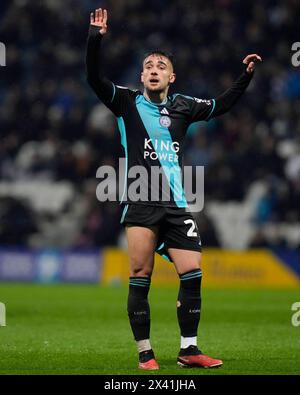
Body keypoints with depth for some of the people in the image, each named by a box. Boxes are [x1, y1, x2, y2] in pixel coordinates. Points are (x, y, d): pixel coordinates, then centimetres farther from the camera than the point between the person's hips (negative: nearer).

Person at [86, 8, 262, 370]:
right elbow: (95, 78, -6)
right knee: (141, 277, -6)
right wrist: (95, 38, -16)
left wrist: (245, 75, 21)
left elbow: (220, 105, 28)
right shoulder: (127, 102, 6)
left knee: (192, 273, -4)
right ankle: (144, 352, 2)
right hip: (140, 204, -3)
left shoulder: (182, 106, 15)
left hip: (175, 205, 3)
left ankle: (188, 350, 6)